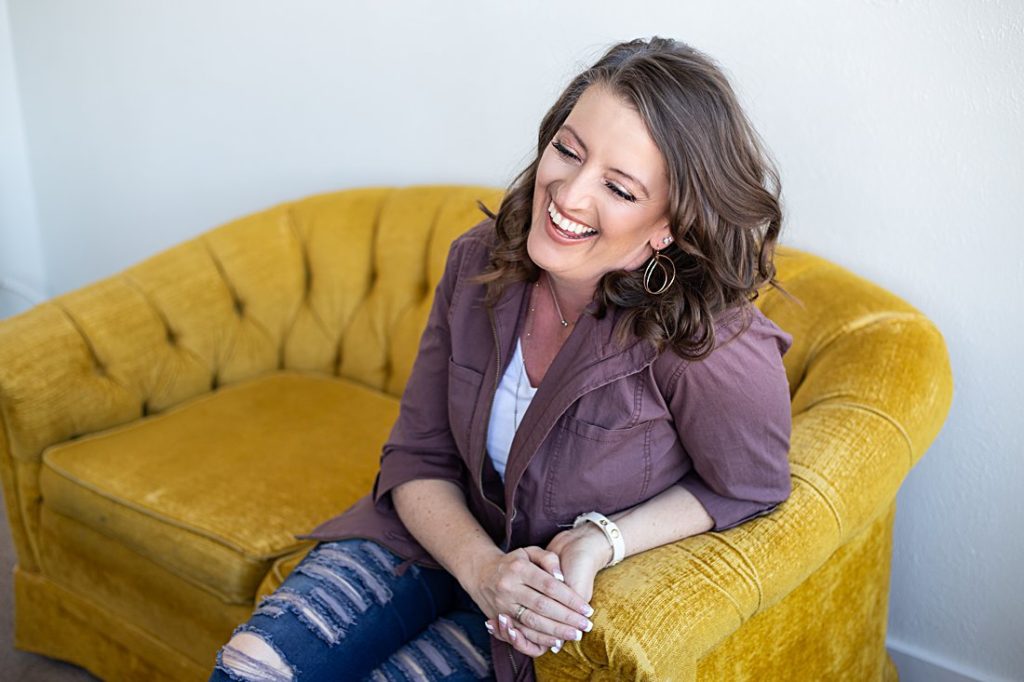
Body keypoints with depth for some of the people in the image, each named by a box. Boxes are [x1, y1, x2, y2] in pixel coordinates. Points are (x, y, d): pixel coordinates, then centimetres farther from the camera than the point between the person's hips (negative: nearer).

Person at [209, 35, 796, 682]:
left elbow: (747, 487, -10)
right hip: (451, 533, 4)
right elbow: (418, 457, -6)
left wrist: (599, 542, -23)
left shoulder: (705, 338, -30)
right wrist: (482, 566, -24)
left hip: (577, 602, -3)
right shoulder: (481, 259, -14)